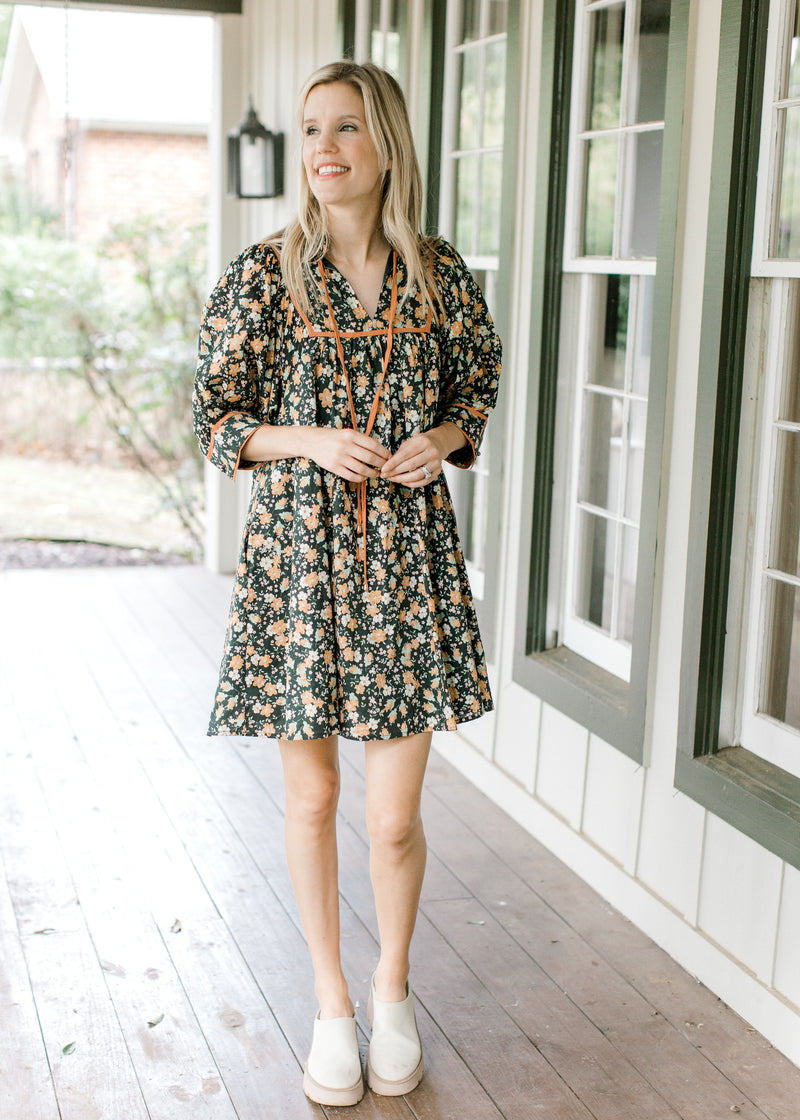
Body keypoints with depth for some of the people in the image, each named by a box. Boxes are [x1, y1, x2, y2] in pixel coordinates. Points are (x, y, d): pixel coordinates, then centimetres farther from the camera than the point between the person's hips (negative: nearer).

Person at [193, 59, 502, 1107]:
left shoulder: (441, 275, 2)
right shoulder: (262, 274, -3)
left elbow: (480, 377, 16)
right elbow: (216, 417, 1)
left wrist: (442, 439, -5)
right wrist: (313, 443, -16)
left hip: (409, 559, 1)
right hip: (298, 556, 0)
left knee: (395, 816, 4)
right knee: (312, 802, 10)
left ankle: (393, 989, 32)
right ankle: (332, 1002, 31)